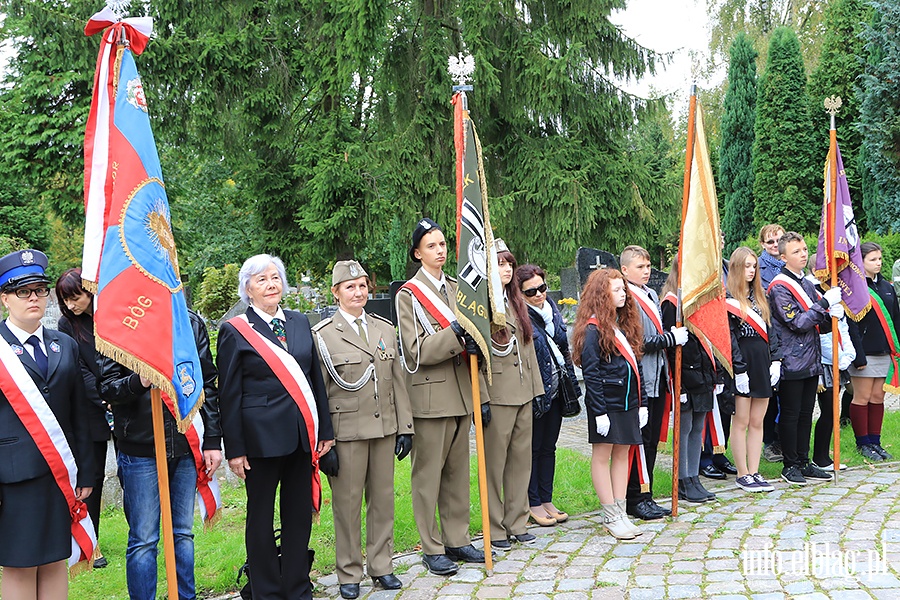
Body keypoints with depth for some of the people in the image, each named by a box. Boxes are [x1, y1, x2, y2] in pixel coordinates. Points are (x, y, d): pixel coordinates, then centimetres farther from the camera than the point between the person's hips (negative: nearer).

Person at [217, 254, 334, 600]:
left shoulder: (300, 323, 10)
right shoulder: (234, 331, -3)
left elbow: (316, 379, 13)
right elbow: (229, 394, -3)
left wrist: (325, 430, 10)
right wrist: (234, 449, -7)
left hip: (303, 435, 4)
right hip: (262, 437, -4)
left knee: (300, 515, 11)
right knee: (261, 518, 8)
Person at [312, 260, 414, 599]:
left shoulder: (385, 328, 11)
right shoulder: (322, 335, -4)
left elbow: (398, 382, 13)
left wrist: (404, 427, 8)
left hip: (385, 429, 4)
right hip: (346, 433, -4)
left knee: (383, 499, 11)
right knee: (347, 503, 3)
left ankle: (381, 567, 25)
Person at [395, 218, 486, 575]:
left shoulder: (455, 289, 15)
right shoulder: (408, 294, -4)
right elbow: (417, 351, -12)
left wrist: (482, 395, 12)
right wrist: (455, 334, -23)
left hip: (461, 395, 6)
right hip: (430, 396, -6)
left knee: (458, 472, 12)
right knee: (428, 475, 1)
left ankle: (456, 540, 23)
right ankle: (432, 549, 11)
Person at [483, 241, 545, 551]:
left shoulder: (516, 302, 14)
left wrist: (537, 387, 13)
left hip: (523, 392, 8)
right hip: (497, 394, -8)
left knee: (522, 459, 12)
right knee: (494, 463, 2)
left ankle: (516, 523, 24)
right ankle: (494, 529, 13)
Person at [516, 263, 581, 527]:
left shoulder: (552, 310, 8)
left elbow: (565, 349, 16)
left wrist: (572, 384, 13)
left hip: (555, 391, 7)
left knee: (548, 447, 14)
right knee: (533, 448, 4)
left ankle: (547, 500, 24)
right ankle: (533, 504, 15)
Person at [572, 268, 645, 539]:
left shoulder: (625, 325, 11)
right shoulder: (594, 329, -13)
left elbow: (635, 366, 15)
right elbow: (590, 374, -15)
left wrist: (642, 403, 12)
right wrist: (599, 411, -17)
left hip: (628, 402, 8)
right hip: (606, 404, -8)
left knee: (622, 453, 11)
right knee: (602, 455, 3)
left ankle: (620, 513, 18)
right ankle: (611, 517, 9)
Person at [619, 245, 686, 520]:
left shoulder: (652, 295, 16)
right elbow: (637, 343, -20)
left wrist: (672, 334, 7)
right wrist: (671, 337, -13)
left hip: (657, 378, 9)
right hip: (640, 381, -9)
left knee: (652, 440, 13)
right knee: (640, 440, -2)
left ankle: (645, 495, 22)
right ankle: (635, 499, 8)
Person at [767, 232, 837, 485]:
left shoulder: (808, 284, 14)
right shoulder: (779, 287, -11)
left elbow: (820, 325, 16)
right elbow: (798, 323, -18)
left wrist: (832, 315, -5)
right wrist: (825, 302, -17)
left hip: (811, 361, 8)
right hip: (791, 363, -8)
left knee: (806, 414, 13)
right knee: (790, 414, 1)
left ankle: (804, 462, 22)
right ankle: (790, 466, 10)